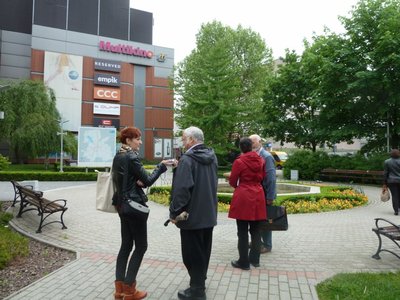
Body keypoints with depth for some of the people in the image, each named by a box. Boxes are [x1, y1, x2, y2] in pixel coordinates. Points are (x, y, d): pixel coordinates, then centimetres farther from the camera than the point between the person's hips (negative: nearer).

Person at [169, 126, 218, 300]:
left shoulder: (187, 159, -20)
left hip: (192, 215, -8)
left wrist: (174, 212, -16)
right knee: (203, 250, 20)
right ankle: (200, 281, 35)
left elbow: (181, 189, -24)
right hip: (209, 213, 8)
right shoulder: (212, 157, 6)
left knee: (193, 253, 5)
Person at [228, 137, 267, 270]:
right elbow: (263, 177, 13)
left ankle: (244, 262, 11)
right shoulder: (260, 160, 2)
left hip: (243, 197, -5)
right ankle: (255, 259, 24)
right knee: (256, 230, 15)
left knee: (243, 231, 4)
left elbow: (232, 182, -3)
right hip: (258, 196, 5)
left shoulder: (239, 161, -11)